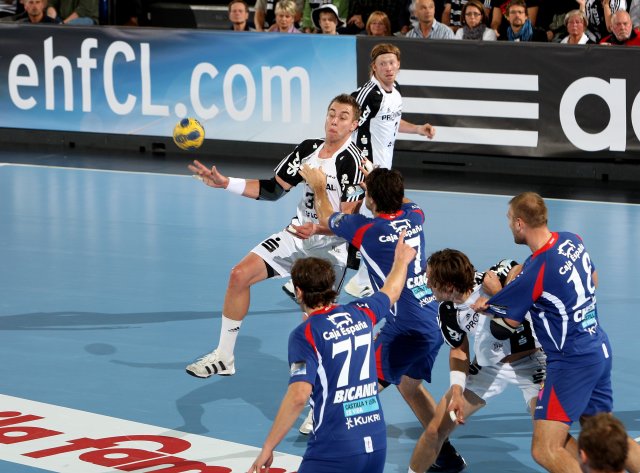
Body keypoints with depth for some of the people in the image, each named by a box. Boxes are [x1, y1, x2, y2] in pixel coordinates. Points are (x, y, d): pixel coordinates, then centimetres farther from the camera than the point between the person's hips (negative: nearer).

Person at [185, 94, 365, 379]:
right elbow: (274, 189, 11)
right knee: (241, 274, -4)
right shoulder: (308, 149, 4)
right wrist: (225, 183, 5)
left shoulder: (351, 161, -18)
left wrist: (317, 229, -39)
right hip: (298, 235, 7)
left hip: (330, 247, -7)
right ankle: (223, 357, 6)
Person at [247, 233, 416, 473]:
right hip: (376, 444, 6)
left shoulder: (305, 334, -9)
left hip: (335, 450, -6)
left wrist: (267, 449, -14)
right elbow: (391, 292, 31)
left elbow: (298, 396, -19)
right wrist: (401, 260, 52)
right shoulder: (360, 314, 9)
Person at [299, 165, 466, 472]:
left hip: (405, 328, -8)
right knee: (410, 386, 25)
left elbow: (326, 218, 12)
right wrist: (382, 184, 45)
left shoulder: (364, 228, -11)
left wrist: (319, 189, 30)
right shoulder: (414, 216, 4)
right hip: (433, 322, 8)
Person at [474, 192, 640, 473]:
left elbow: (511, 320, -4)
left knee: (546, 450, -13)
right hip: (600, 350, 9)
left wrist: (482, 303, 15)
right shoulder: (573, 241, 2)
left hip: (572, 362, -9)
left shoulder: (534, 271, -21)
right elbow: (593, 279, 22)